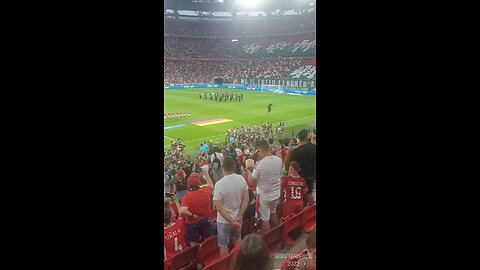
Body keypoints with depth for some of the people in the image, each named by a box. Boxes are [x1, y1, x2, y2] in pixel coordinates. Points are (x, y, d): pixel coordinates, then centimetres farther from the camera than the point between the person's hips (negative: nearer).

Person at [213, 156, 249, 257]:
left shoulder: (219, 184, -25)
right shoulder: (241, 179, -11)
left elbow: (219, 207, -23)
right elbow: (246, 200, -7)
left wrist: (231, 221, -15)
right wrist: (238, 217, -7)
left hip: (224, 221, -5)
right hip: (237, 218, 5)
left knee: (224, 245, 12)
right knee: (237, 239, 27)